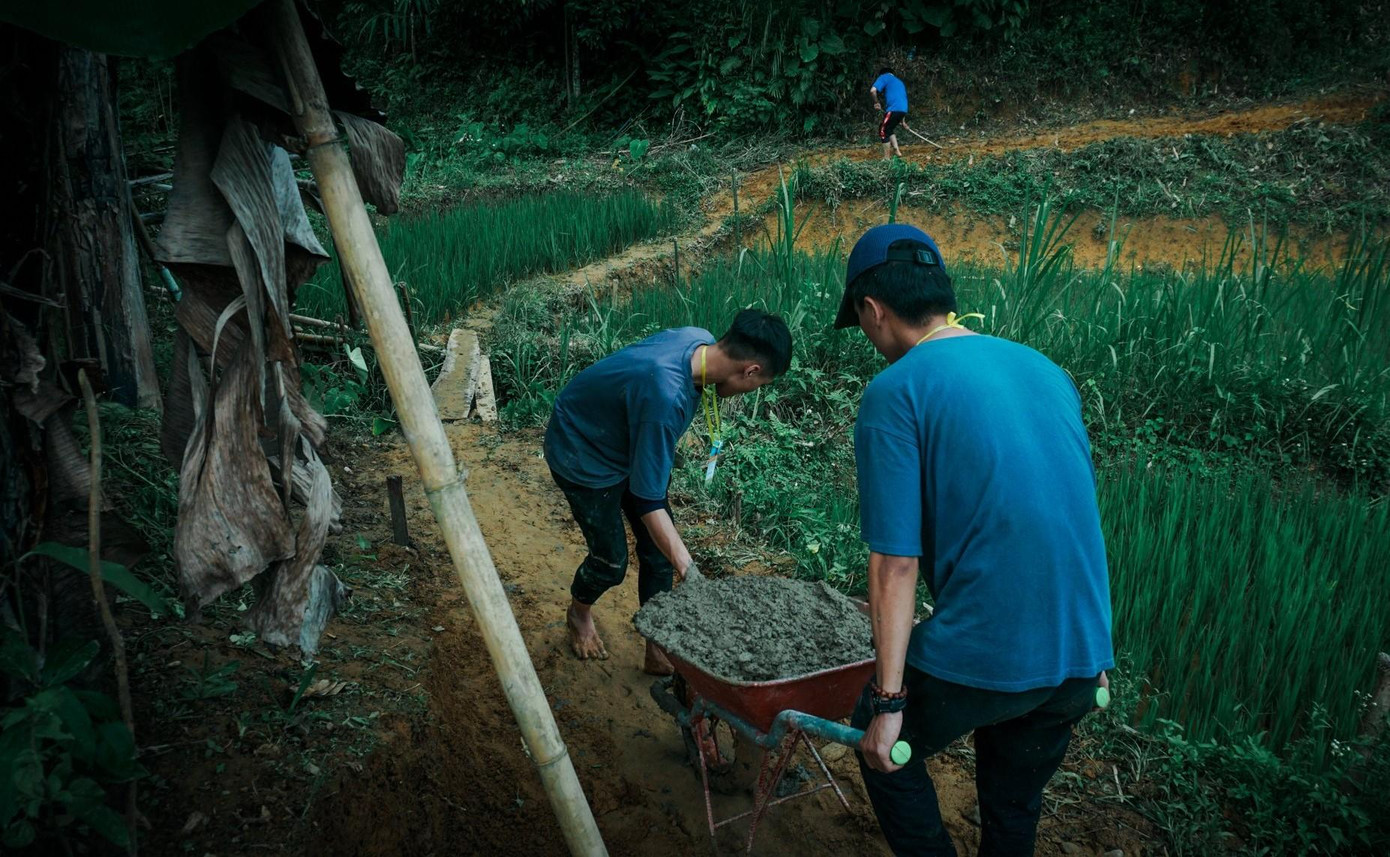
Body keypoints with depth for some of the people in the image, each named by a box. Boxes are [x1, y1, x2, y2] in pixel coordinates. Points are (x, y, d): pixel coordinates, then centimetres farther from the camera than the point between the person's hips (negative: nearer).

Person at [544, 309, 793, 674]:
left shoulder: (700, 340, -17)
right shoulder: (666, 397, -42)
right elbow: (649, 503, -37)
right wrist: (695, 582, -35)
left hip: (626, 442, 8)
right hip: (583, 456, -8)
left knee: (658, 549, 6)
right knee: (611, 561, 3)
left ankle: (658, 652, 19)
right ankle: (579, 613, 36)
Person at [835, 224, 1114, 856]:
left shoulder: (895, 391, -11)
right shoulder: (1046, 370, 10)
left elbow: (896, 561, -15)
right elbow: (1075, 517, 17)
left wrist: (887, 700, -8)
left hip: (982, 655, -6)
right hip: (1082, 656, 7)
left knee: (885, 746, 22)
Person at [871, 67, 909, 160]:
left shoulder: (885, 77, 8)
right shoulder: (899, 82, 31)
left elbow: (872, 90, -8)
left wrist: (876, 102, 9)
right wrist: (902, 120, 40)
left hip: (894, 109, -7)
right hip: (903, 110, 8)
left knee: (883, 131, 3)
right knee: (889, 129, 24)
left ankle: (886, 158, 4)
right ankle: (897, 151, 15)